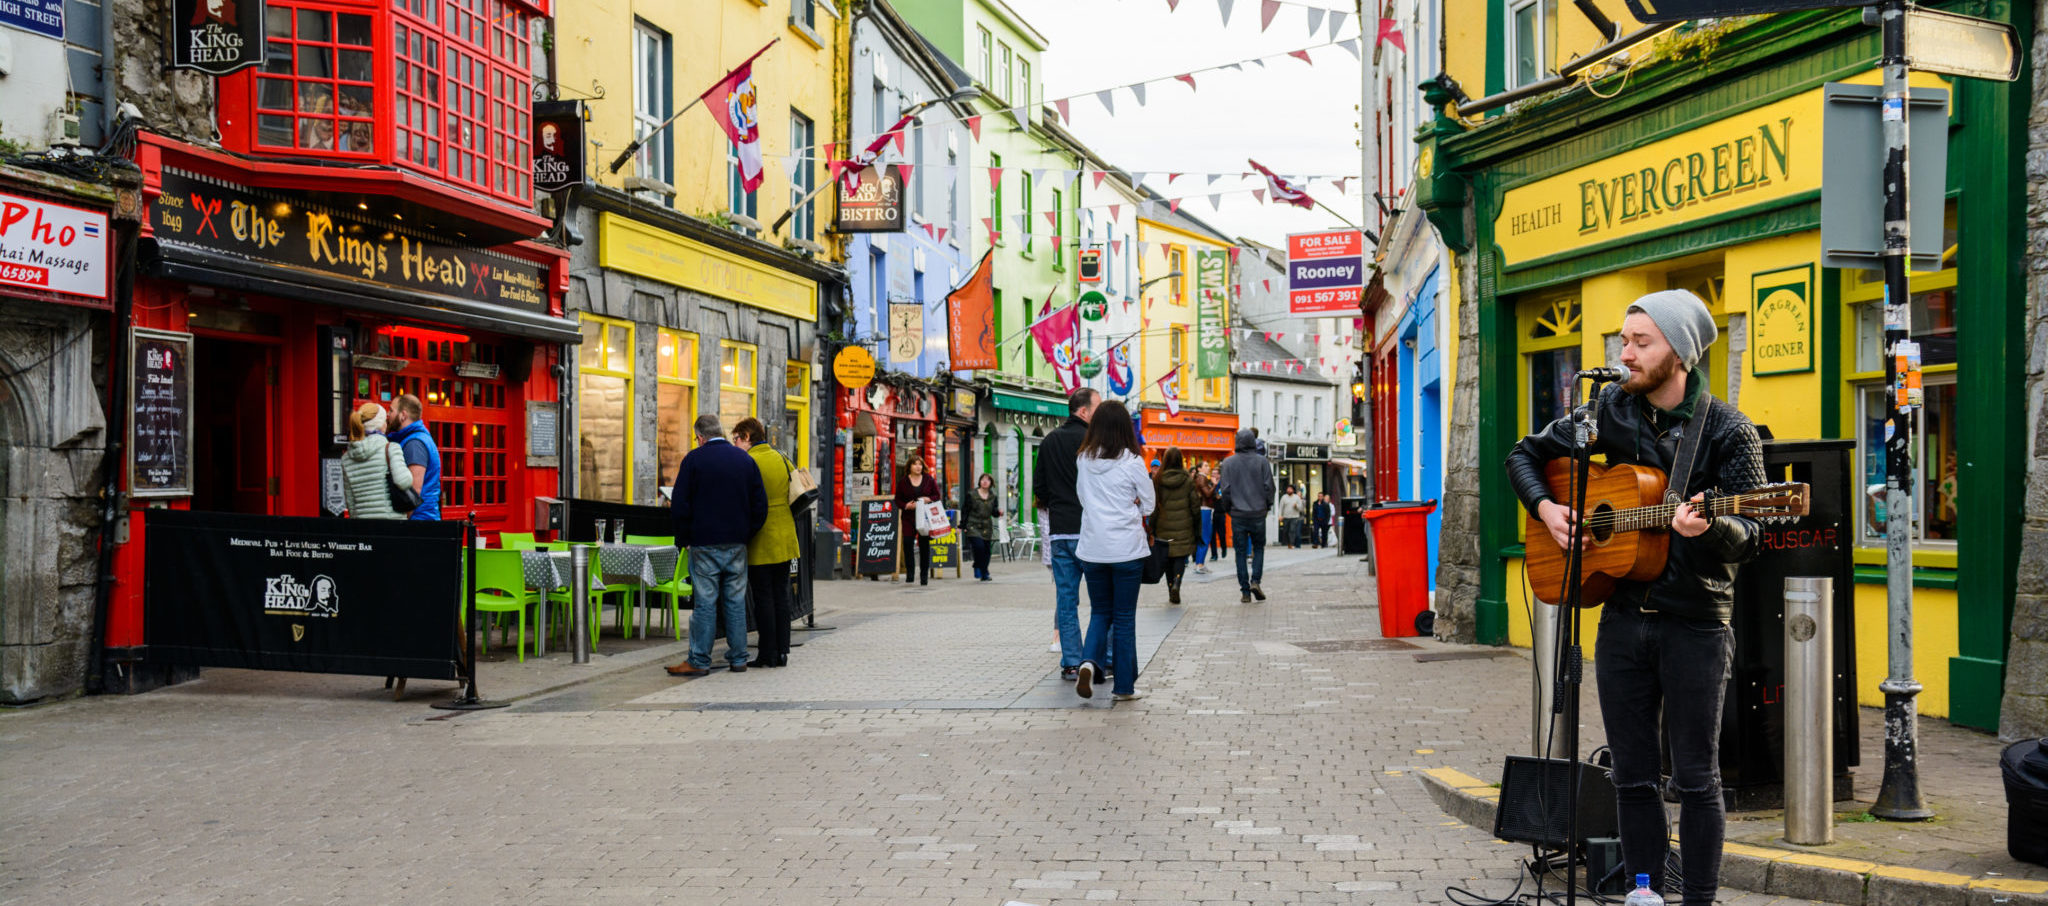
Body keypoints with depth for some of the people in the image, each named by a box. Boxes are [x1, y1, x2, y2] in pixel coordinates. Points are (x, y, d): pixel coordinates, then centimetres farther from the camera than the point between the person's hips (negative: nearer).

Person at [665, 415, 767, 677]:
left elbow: (680, 506, -7)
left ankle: (699, 661, 2)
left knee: (705, 602, -2)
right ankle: (738, 658, 12)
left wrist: (683, 539, 4)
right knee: (736, 601, 8)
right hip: (737, 544, 4)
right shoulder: (745, 459, 7)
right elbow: (760, 504, 7)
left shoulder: (694, 459, -5)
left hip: (705, 544, -3)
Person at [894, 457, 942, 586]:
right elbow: (898, 500, 7)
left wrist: (928, 499, -11)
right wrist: (907, 505, -12)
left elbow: (937, 496, 9)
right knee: (907, 543, -9)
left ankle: (924, 575, 7)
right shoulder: (902, 481, 5)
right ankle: (909, 572, 1)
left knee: (924, 544, 0)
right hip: (908, 517, 0)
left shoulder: (929, 479, 5)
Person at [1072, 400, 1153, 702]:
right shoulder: (1132, 462, -10)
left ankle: (1089, 661, -9)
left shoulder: (1083, 459, 1)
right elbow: (1148, 505, -1)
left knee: (1100, 612, 17)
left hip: (1092, 548, 3)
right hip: (1127, 549, -3)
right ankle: (1124, 686, 11)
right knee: (1125, 617, 6)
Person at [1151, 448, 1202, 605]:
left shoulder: (1157, 480, -5)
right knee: (1181, 556, 5)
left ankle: (1172, 595, 13)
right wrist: (1197, 529, 7)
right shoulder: (1188, 480, -5)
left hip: (1163, 526, 1)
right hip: (1183, 526, -1)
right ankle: (1176, 582, -21)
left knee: (1168, 558, 11)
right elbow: (1195, 505, -3)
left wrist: (1152, 528, 4)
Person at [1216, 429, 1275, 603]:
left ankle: (1245, 591, 3)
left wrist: (1228, 508, 12)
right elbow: (1268, 486, -2)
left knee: (1241, 551, 5)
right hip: (1258, 513, 0)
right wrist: (1267, 505, 13)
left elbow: (1225, 489, -2)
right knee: (1258, 547, 15)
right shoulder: (1262, 461, -2)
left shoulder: (1229, 462, -1)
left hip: (1238, 514, 0)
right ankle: (1255, 581, -4)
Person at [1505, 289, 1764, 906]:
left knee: (1695, 777, 3)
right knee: (1632, 774, 10)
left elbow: (1749, 537, -10)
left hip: (1696, 626, -4)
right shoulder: (1608, 411, 5)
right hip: (1622, 618, 4)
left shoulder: (1727, 432, -6)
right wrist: (1544, 507, -2)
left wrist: (1707, 529, -31)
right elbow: (1526, 456, 16)